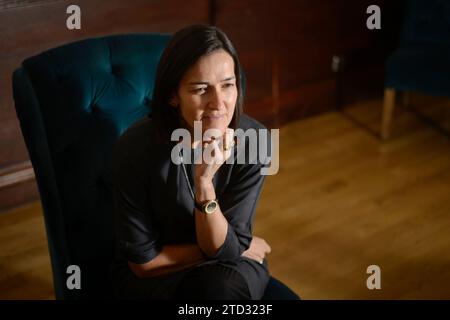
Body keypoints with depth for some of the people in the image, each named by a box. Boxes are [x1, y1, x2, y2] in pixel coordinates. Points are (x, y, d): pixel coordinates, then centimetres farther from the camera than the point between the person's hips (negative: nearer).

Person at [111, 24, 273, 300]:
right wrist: (218, 250, -13)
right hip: (152, 277, -2)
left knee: (223, 285, -32)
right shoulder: (136, 148, -23)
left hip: (230, 270, 2)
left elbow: (227, 248, -18)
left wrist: (204, 181, -33)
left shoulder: (253, 140, -18)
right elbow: (143, 259, -14)